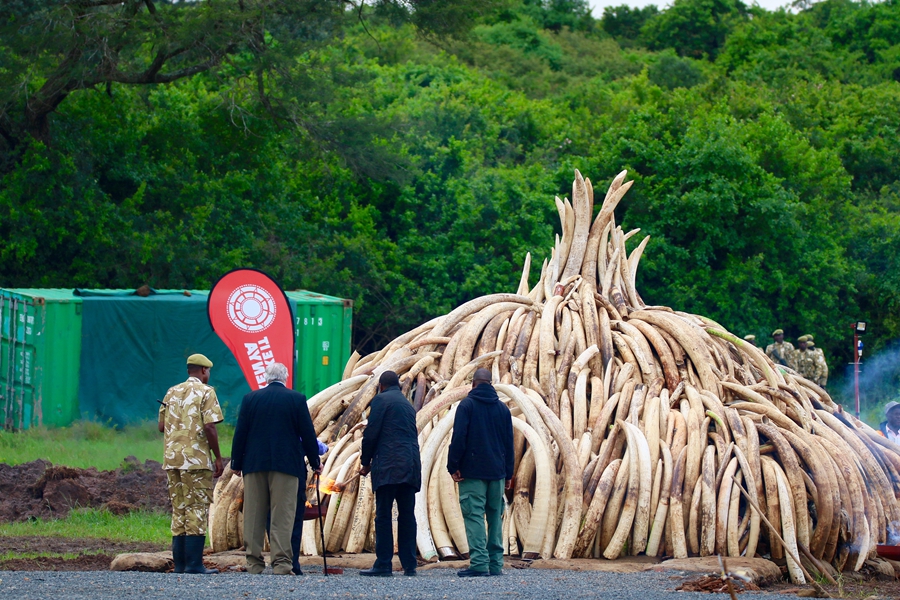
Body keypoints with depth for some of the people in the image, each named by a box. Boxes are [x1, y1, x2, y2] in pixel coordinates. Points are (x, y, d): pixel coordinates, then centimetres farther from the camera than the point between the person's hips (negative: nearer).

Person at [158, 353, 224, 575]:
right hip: (197, 459, -6)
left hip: (172, 459, 6)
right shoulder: (205, 392, -5)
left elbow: (162, 426, 13)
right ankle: (194, 563, -8)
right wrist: (218, 457, -6)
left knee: (178, 510, 10)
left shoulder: (172, 392, 13)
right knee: (197, 509, -4)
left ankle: (180, 563, 8)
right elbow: (209, 427, -13)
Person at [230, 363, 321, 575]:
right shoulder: (296, 399, 0)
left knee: (254, 516, 6)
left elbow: (240, 434, 4)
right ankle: (281, 563, -10)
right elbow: (308, 434, 1)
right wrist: (315, 462, 10)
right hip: (286, 464, -2)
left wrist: (237, 463, 11)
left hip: (254, 464, 2)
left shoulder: (250, 399, 4)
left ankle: (254, 563, 5)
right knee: (282, 516, -3)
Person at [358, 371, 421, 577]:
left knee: (383, 516, -6)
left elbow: (371, 433, -7)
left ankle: (383, 564, -9)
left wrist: (366, 462, 5)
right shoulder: (408, 405, 23)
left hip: (388, 467, -7)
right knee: (407, 515, 7)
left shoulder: (381, 400, 1)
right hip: (411, 465, 7)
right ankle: (409, 565, 5)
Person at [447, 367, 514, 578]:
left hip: (472, 472, -5)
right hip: (497, 472, 5)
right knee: (495, 517, 10)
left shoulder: (467, 405, -4)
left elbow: (458, 438, -11)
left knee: (474, 515, -8)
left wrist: (453, 466, -6)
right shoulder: (502, 408, 11)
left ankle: (479, 563, -16)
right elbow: (509, 443, 14)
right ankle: (496, 564, 7)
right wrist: (508, 473, 18)